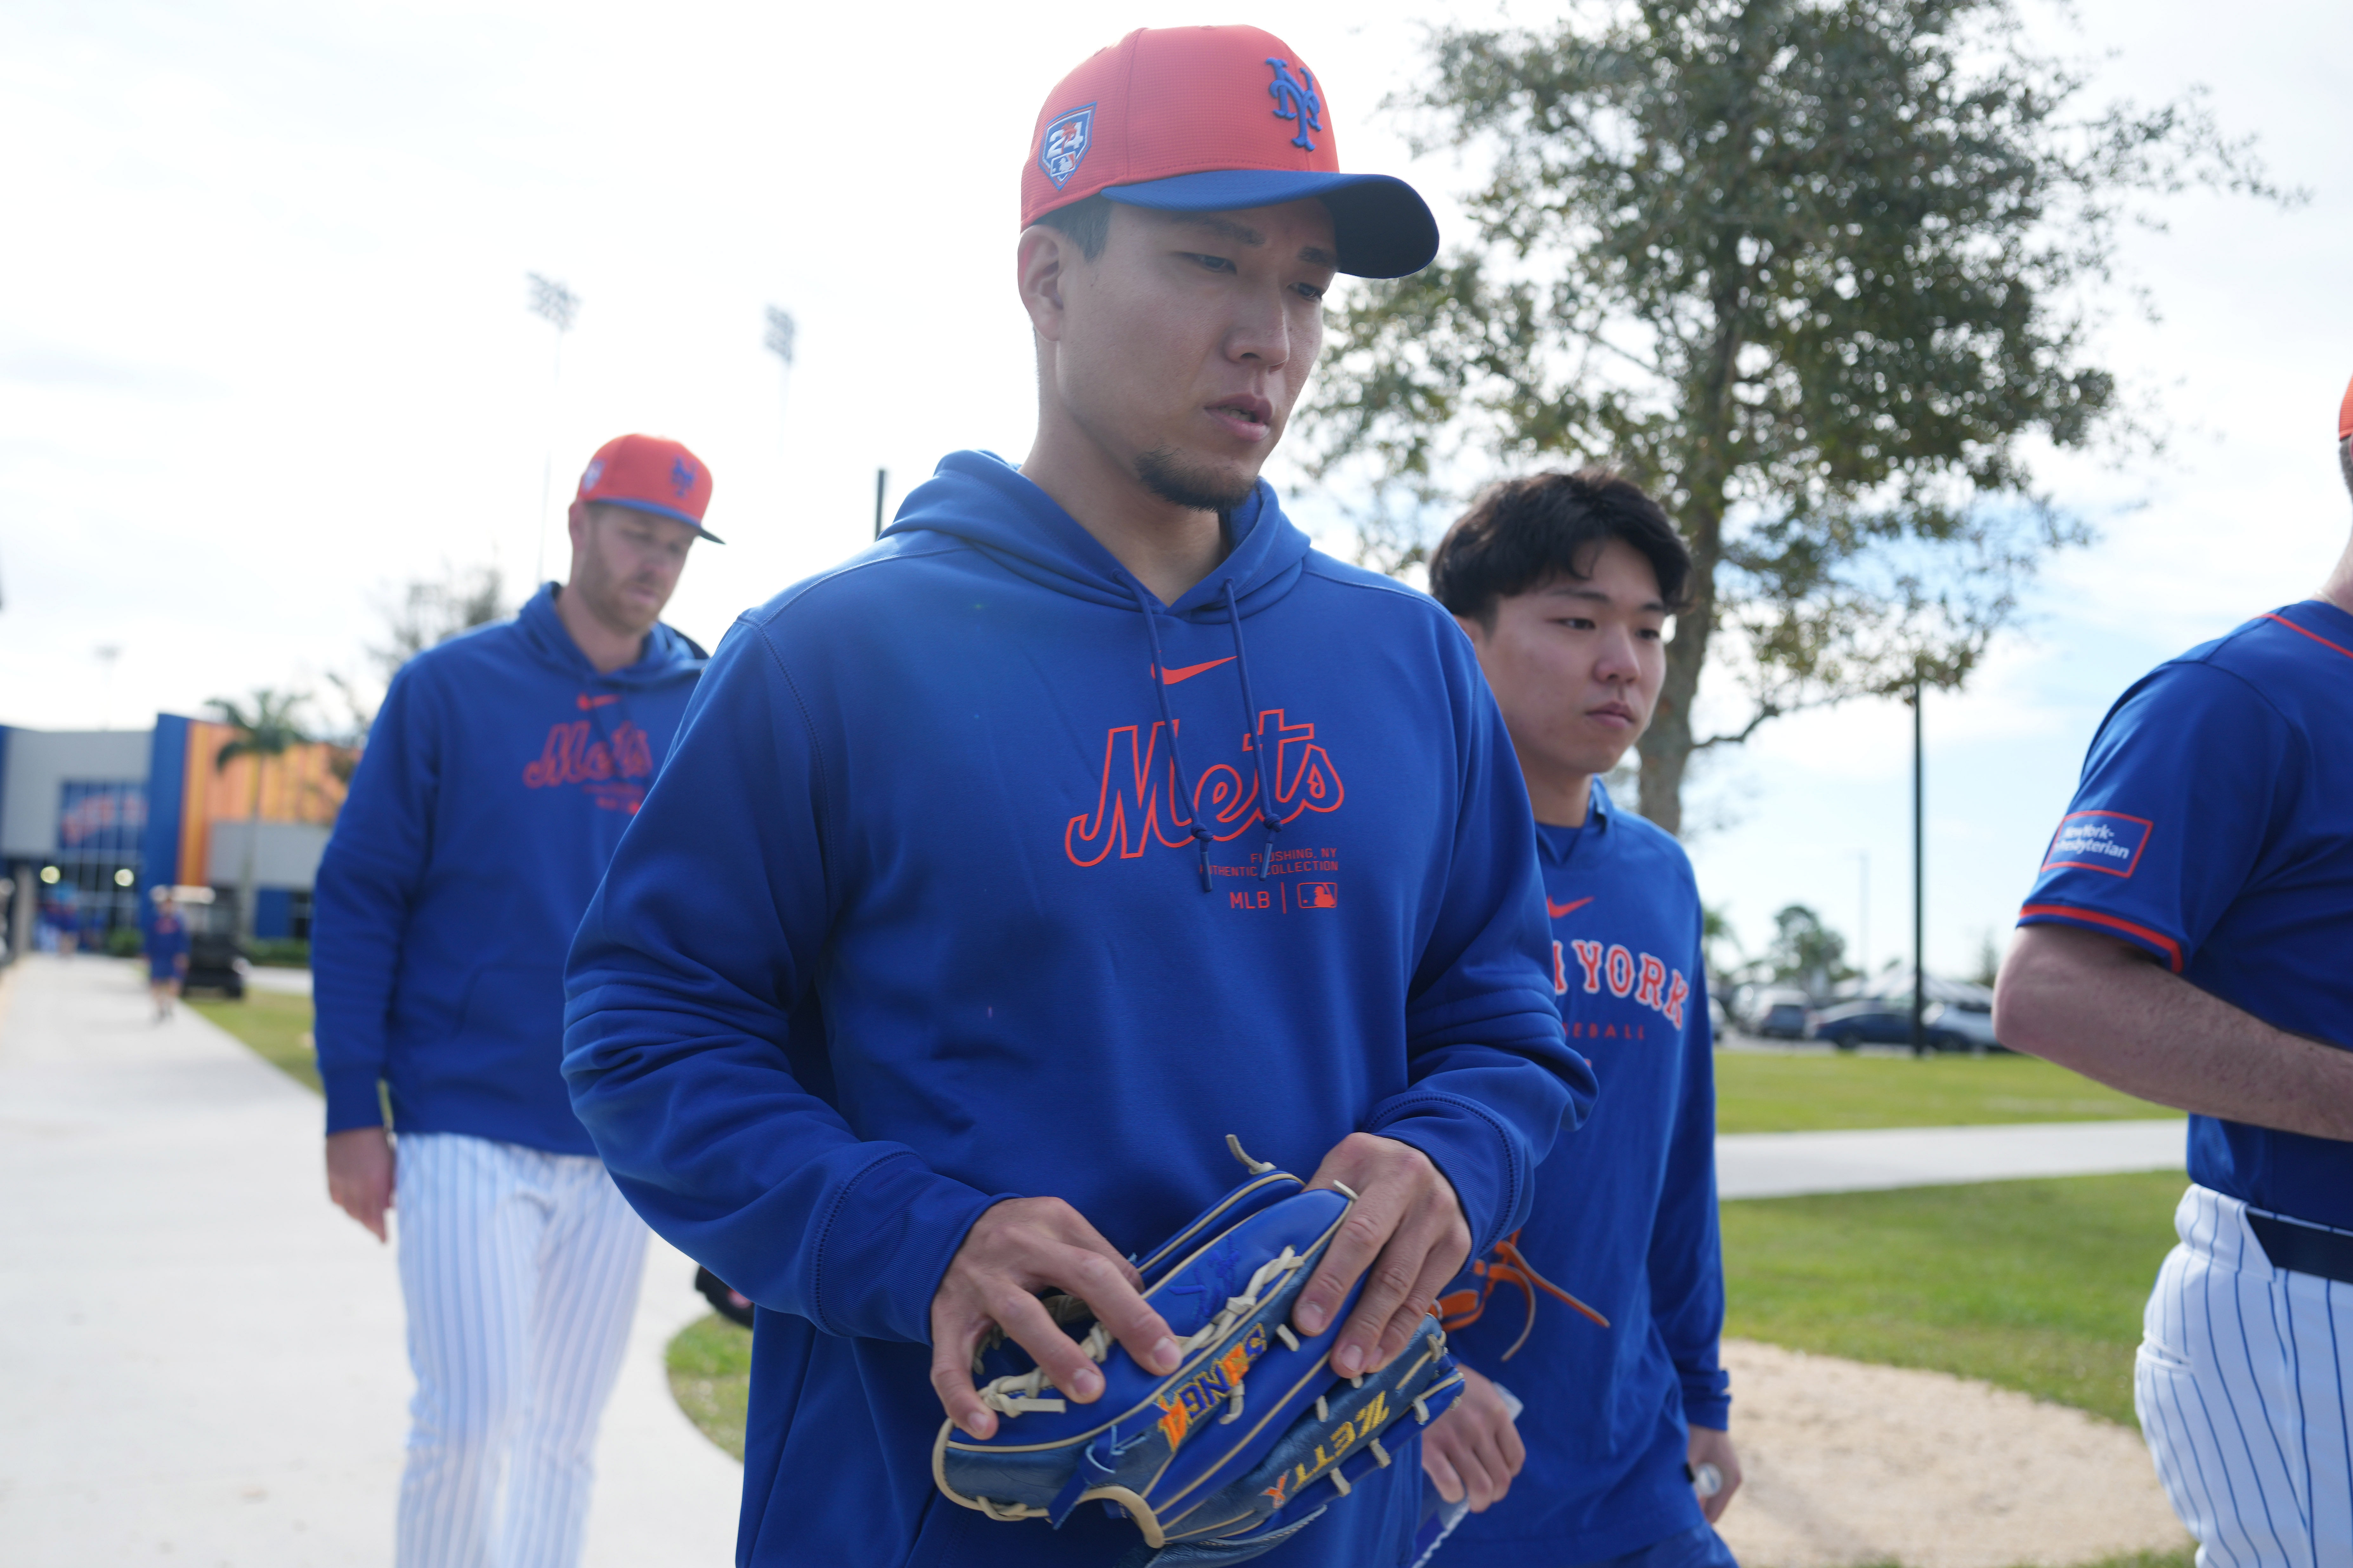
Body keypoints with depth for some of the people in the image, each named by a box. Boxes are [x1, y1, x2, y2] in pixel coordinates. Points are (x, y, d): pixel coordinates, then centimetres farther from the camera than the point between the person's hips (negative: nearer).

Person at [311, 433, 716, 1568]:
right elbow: (358, 897, -2)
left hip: (622, 1143, 3)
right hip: (466, 1128, -3)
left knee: (564, 1435, 11)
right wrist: (352, 1109, -7)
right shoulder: (448, 688, -3)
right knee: (470, 1419, -7)